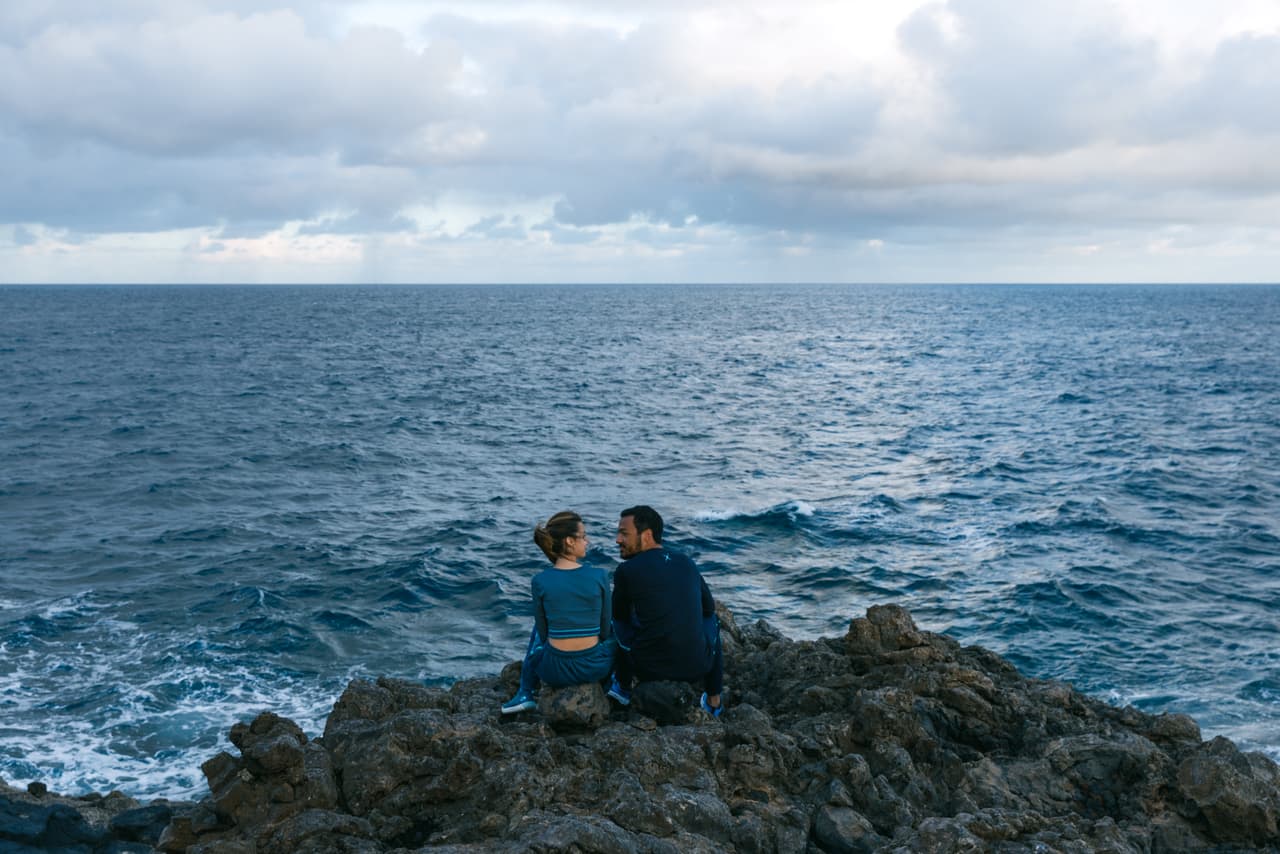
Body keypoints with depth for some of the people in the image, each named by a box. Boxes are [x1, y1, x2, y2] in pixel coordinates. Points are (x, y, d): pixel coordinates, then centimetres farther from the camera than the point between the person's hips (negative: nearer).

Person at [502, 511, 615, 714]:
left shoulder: (540, 581, -8)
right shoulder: (599, 576, -11)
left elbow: (543, 631, 4)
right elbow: (604, 628, 2)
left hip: (556, 672, 1)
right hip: (595, 669, -1)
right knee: (613, 629, 32)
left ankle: (527, 693, 33)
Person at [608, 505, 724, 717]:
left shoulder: (626, 570, -7)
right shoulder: (687, 564, 6)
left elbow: (620, 615, 11)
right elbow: (709, 607, 22)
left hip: (649, 669, -3)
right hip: (697, 667, 3)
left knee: (620, 622, 25)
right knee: (711, 620, 35)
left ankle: (623, 688, 38)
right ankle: (714, 700, 34)